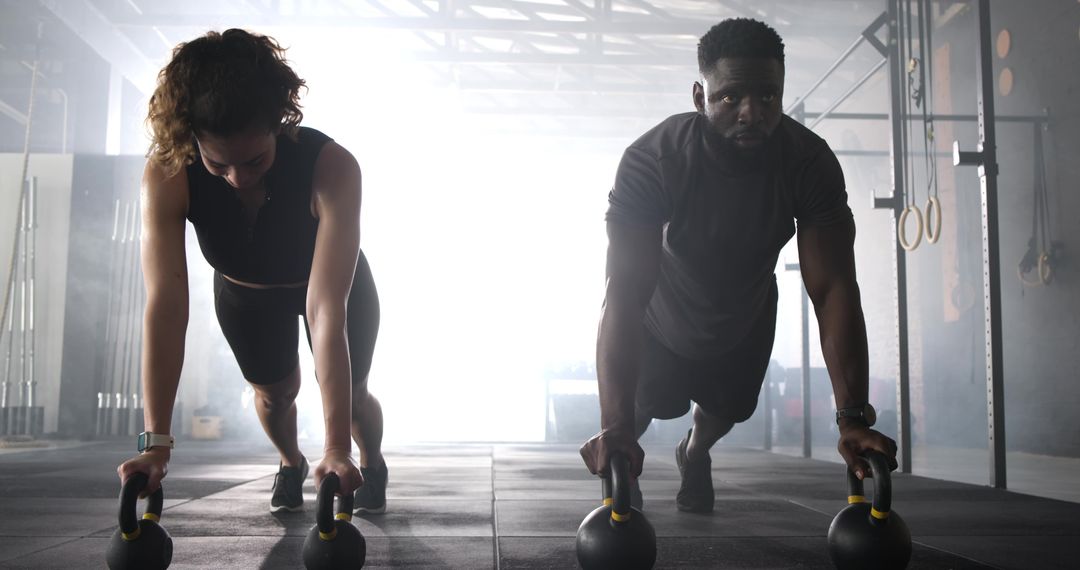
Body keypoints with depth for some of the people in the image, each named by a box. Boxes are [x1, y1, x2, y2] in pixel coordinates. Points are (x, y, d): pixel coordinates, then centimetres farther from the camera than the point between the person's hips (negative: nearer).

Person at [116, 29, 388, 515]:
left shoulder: (331, 167, -43)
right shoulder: (166, 178, -37)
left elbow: (326, 310, -48)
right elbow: (165, 308, -41)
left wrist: (337, 447, -51)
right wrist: (156, 441, -46)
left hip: (335, 280, -2)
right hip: (244, 292, 2)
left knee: (351, 394, 2)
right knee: (273, 390, 10)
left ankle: (372, 465, 37)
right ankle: (290, 464, 45)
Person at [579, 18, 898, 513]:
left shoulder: (811, 163, -34)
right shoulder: (651, 159, -41)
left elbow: (833, 290, -35)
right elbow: (624, 293, -48)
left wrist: (854, 417, -45)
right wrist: (616, 426, -59)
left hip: (746, 316, 3)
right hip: (665, 318, -3)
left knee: (724, 413, 22)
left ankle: (694, 456, 61)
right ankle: (619, 469, 48)